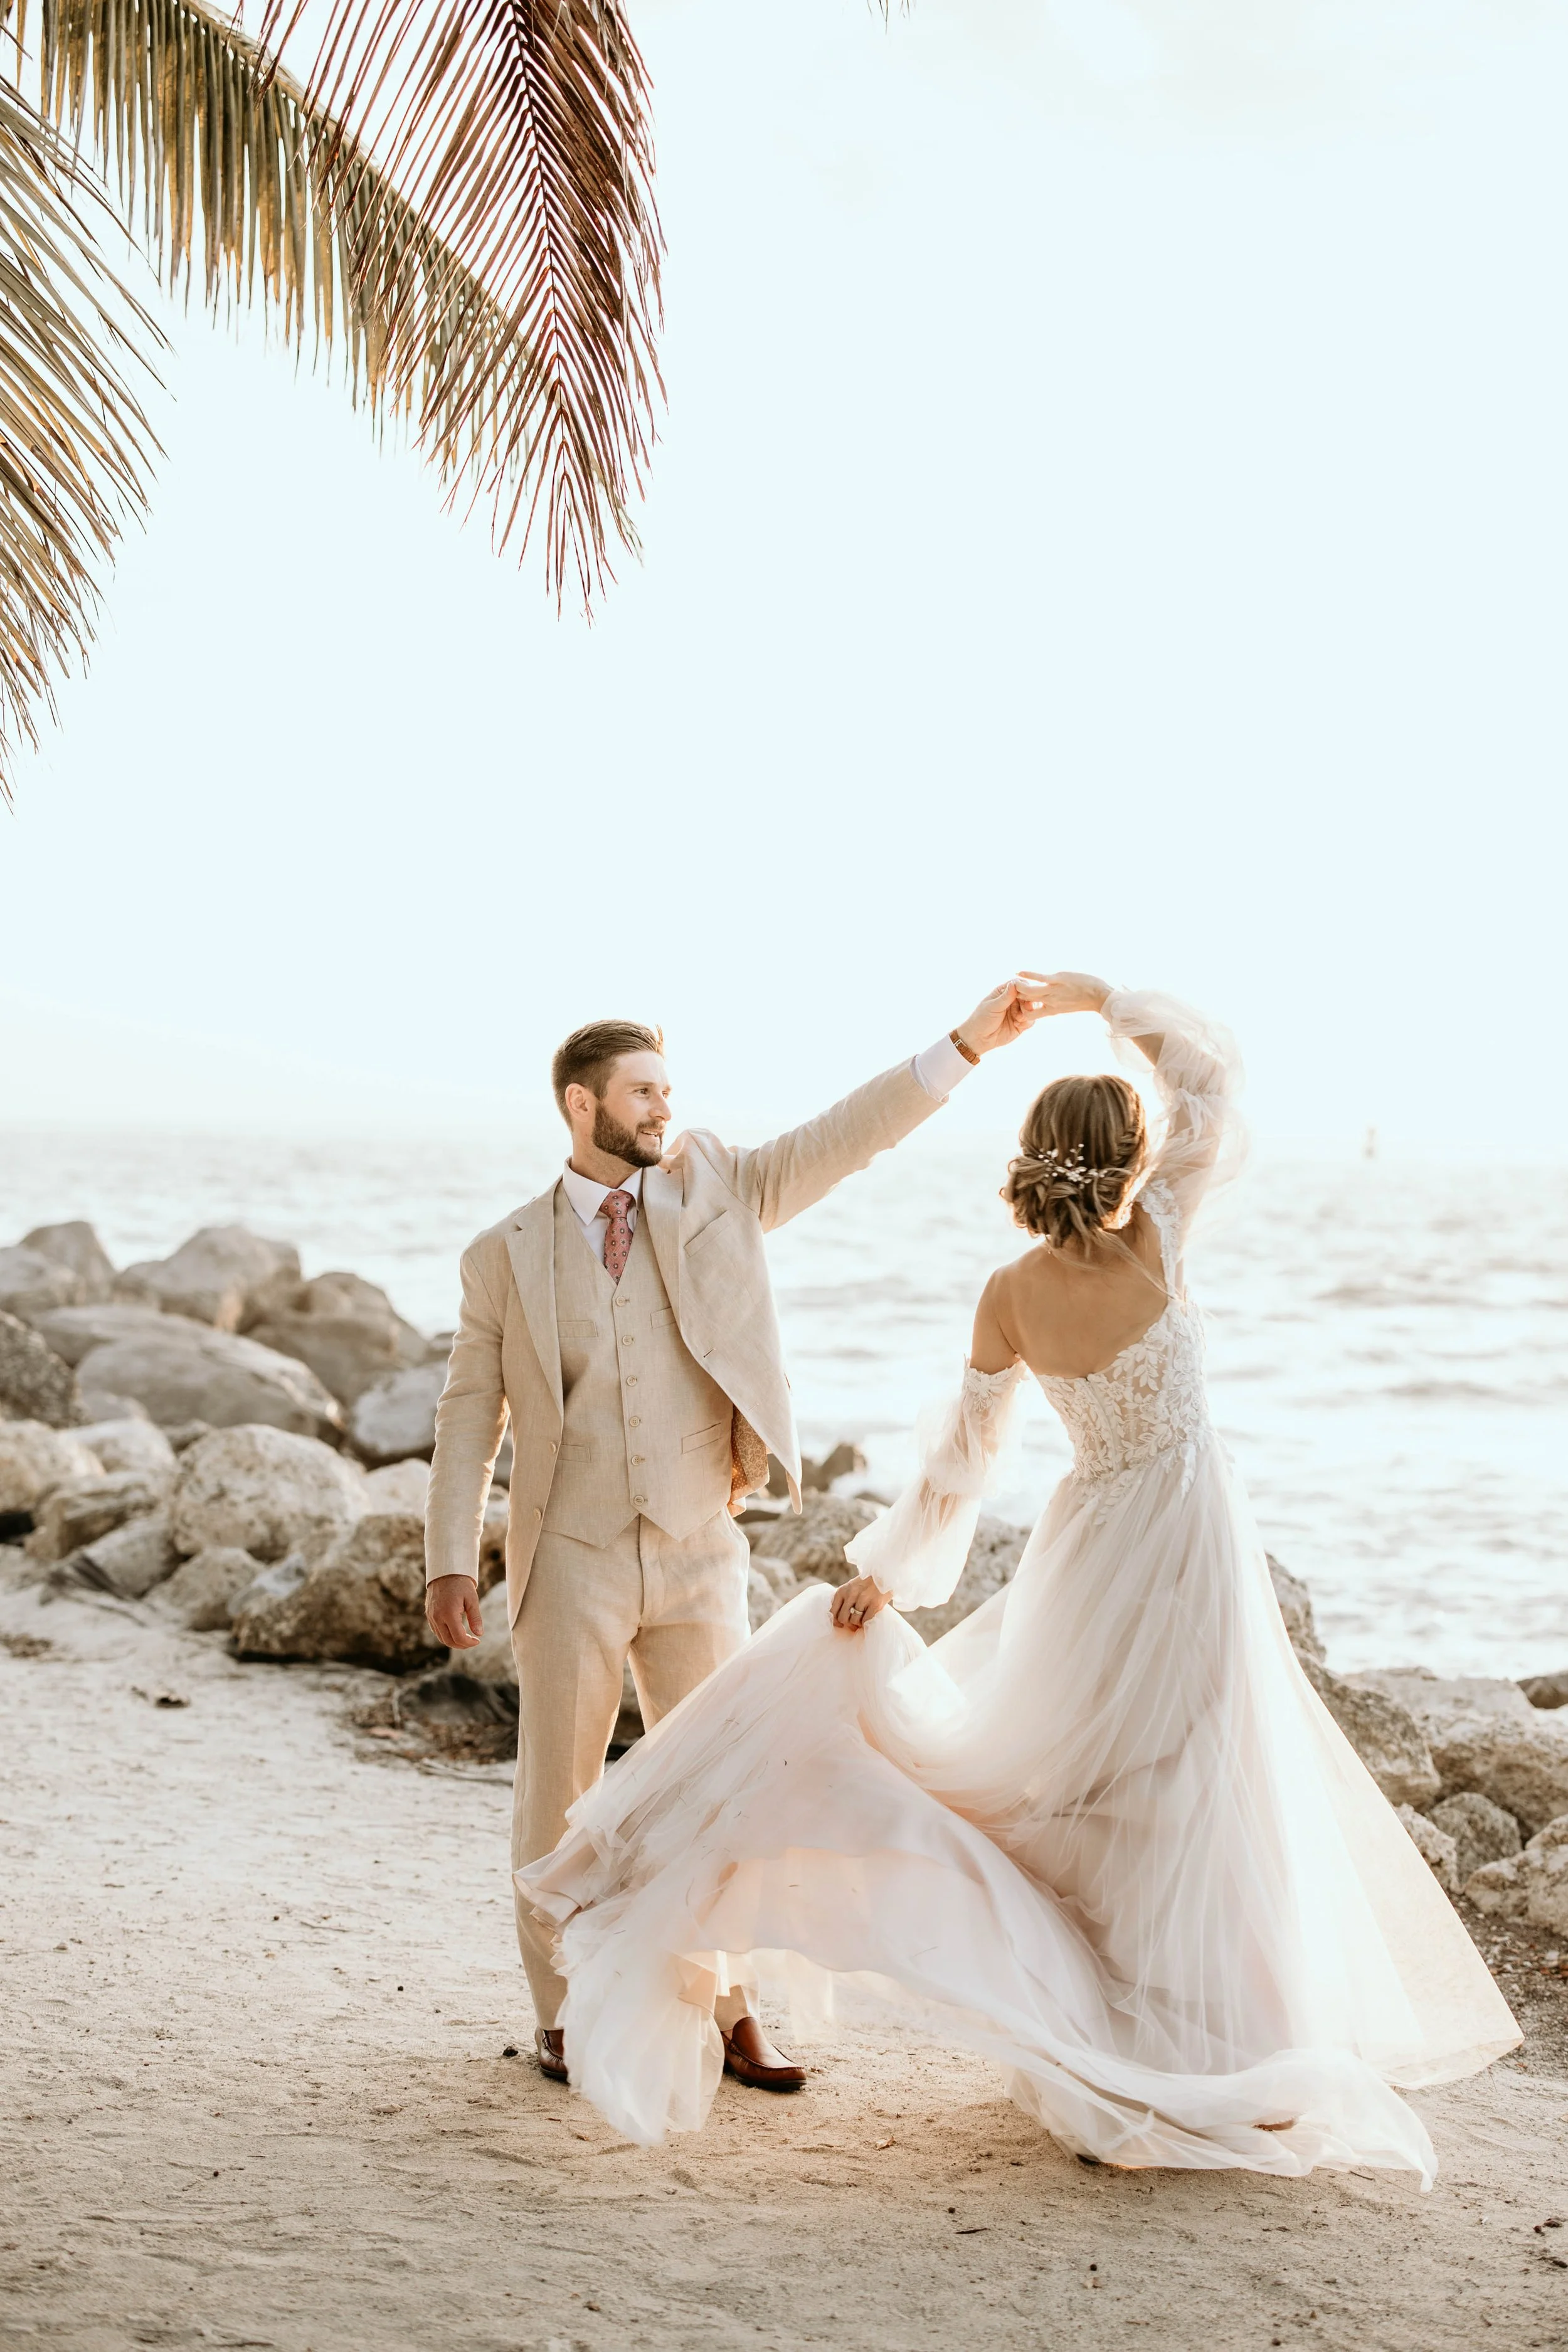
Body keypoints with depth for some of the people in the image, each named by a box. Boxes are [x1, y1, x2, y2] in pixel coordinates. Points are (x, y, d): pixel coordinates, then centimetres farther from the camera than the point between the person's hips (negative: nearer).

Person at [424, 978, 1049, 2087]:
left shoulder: (716, 1191, 3)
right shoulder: (507, 1254, 1)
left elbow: (844, 1137, -7)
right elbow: (472, 1415, 2)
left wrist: (967, 1045, -17)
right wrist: (452, 1562, -5)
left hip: (700, 1557, 1)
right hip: (571, 1562, -1)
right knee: (558, 1796, 8)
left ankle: (730, 2009, 21)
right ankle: (564, 2015, 24)